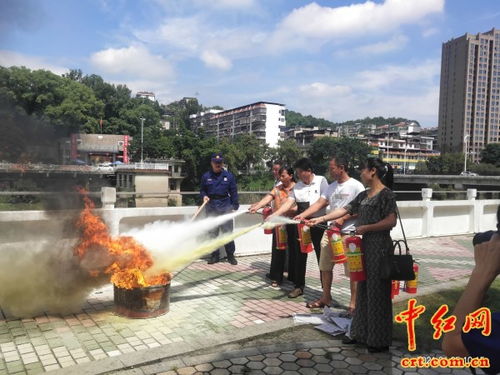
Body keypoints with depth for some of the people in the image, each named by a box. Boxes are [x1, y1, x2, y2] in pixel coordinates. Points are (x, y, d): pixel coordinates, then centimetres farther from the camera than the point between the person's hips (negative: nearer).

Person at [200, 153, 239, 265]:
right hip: (211, 207, 2)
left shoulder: (229, 176, 3)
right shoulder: (206, 176, 5)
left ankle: (230, 255, 12)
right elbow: (202, 190, 15)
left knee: (227, 231, 0)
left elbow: (233, 192, 4)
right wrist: (204, 196, -7)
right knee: (212, 232, 8)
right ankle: (214, 255, 19)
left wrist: (235, 206, -2)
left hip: (225, 207, -1)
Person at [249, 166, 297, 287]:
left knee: (293, 249, 7)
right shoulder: (277, 188, 7)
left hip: (292, 223, -3)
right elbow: (267, 198, -7)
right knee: (278, 250, 5)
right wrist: (257, 207, -22)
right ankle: (276, 277, 13)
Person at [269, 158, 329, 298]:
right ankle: (299, 286, 23)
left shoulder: (321, 181, -6)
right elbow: (288, 203, -3)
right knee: (300, 256, 10)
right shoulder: (297, 186, 5)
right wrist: (274, 215, -17)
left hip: (318, 224, -4)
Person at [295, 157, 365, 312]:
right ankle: (326, 298, 28)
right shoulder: (331, 186, 11)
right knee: (325, 267, 13)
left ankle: (354, 303, 13)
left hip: (348, 233, -7)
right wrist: (302, 215, -7)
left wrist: (343, 219, -19)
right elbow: (319, 203, 5)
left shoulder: (356, 186, -9)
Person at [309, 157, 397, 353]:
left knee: (377, 292, 1)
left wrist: (366, 228, -16)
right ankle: (361, 333, 27)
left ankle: (380, 340, 14)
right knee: (363, 290, 14)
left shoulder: (386, 193, -11)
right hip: (365, 246, 8)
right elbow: (345, 210, 13)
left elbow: (391, 221, -19)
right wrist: (320, 219, 9)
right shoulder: (364, 195, 13)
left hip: (379, 248, -8)